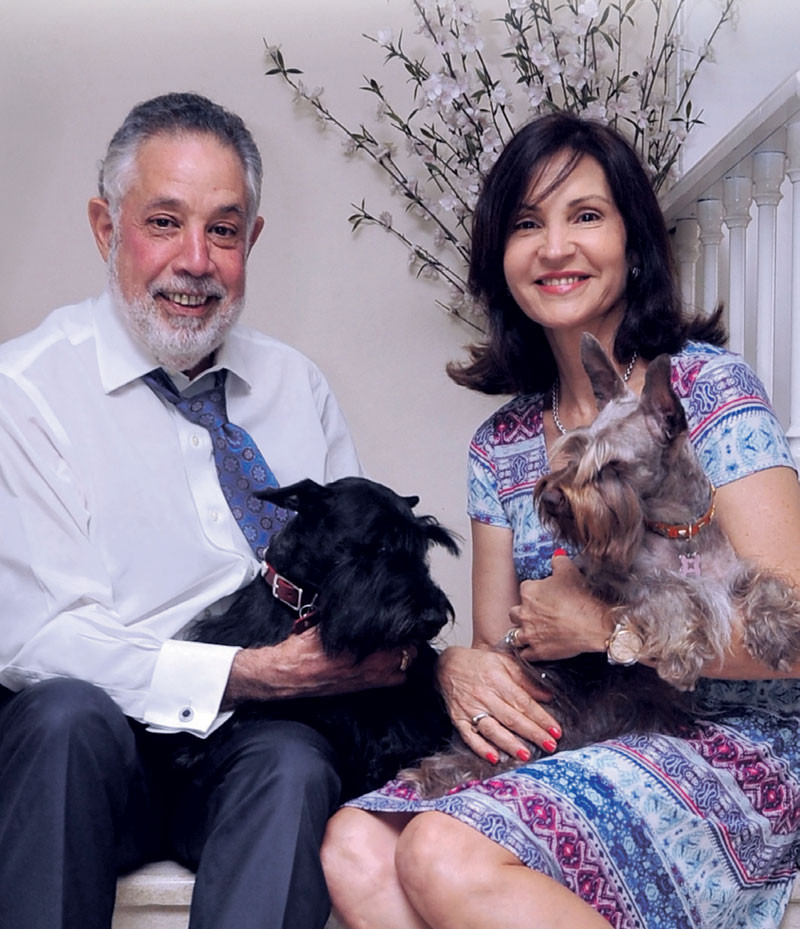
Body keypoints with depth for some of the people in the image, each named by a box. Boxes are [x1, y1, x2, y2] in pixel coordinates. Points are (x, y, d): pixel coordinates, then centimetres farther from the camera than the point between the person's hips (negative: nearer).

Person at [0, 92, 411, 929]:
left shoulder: (297, 386, 11)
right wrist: (245, 675, -23)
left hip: (262, 744, 2)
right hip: (85, 754, -2)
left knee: (295, 760, -31)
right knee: (69, 713, -34)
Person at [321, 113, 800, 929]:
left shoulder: (703, 387, -5)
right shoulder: (501, 444, 12)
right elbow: (497, 645, 12)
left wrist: (598, 623, -10)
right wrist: (459, 668, -10)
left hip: (733, 748, -5)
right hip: (577, 747, 5)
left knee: (446, 854, -28)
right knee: (354, 847, -21)